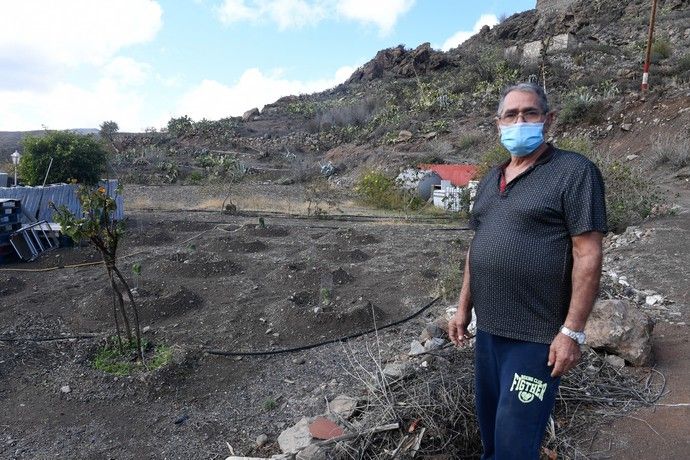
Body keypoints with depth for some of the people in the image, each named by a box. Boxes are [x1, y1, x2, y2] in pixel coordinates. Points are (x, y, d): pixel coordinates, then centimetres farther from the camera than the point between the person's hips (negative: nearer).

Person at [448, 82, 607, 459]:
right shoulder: (490, 180, 11)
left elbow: (588, 255, -15)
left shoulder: (574, 171, -10)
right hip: (488, 328, 7)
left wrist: (572, 331, -17)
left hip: (536, 336, -6)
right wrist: (464, 307, 13)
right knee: (489, 426, 21)